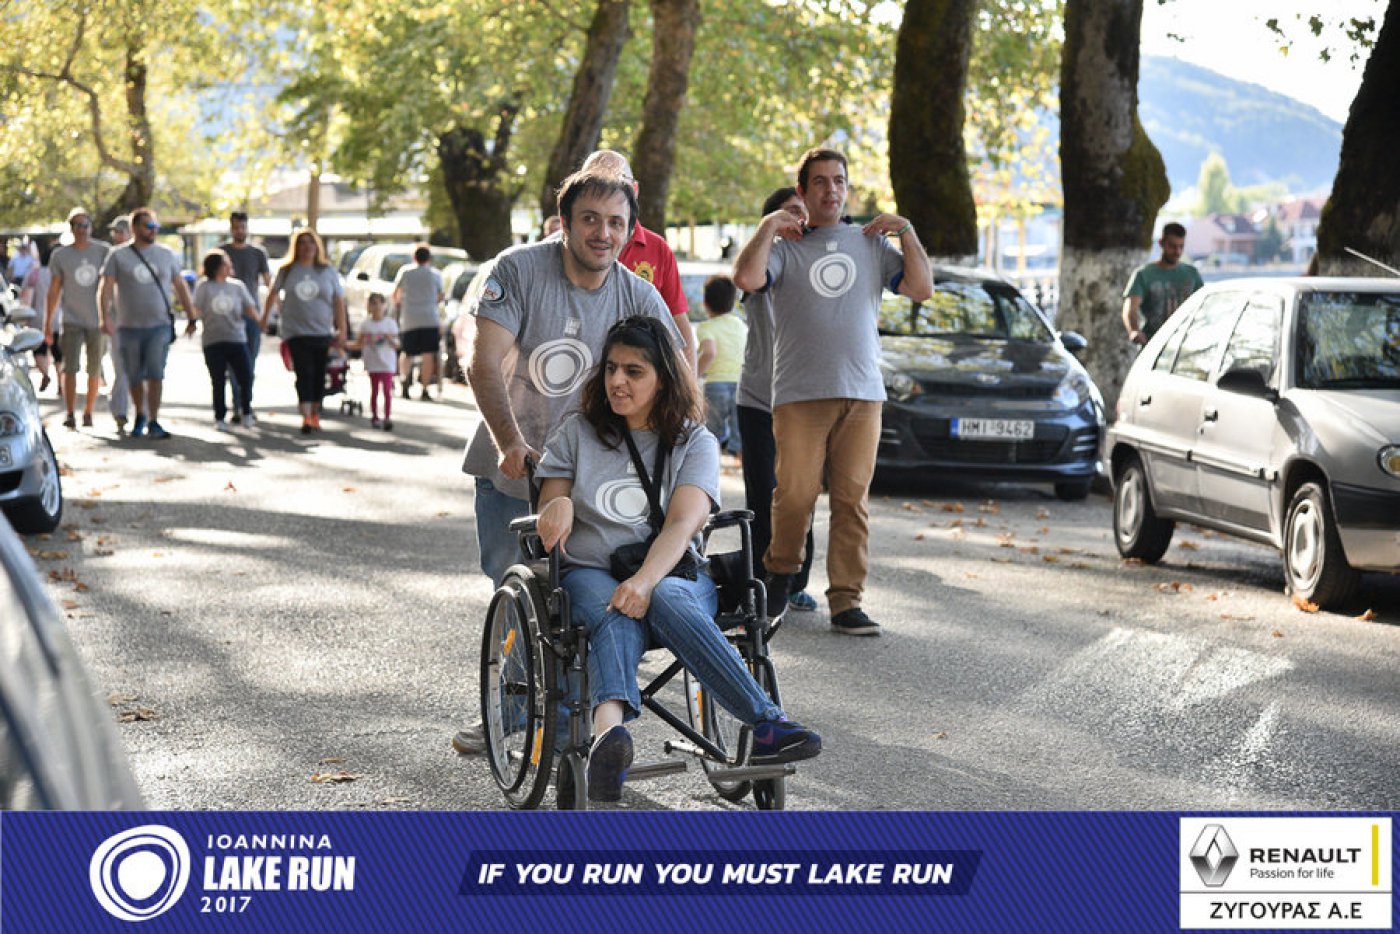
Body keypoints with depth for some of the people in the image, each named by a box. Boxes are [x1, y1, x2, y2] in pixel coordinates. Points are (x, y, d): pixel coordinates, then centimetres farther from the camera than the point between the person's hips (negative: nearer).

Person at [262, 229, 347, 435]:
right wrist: (265, 317, 23)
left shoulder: (328, 271, 4)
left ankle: (315, 414, 20)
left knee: (319, 375, 6)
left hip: (322, 332, 1)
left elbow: (339, 302, 3)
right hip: (296, 332, -1)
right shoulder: (287, 271, 5)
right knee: (304, 374, -12)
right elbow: (273, 293, 18)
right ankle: (306, 417, -18)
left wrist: (341, 331, -2)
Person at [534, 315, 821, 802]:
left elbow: (683, 524, -7)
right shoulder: (577, 433, 16)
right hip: (590, 574, -1)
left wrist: (646, 580, -27)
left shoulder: (695, 442, 9)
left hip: (673, 573, 1)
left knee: (666, 600, -37)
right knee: (617, 616, -37)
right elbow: (548, 513, 15)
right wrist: (558, 504, -12)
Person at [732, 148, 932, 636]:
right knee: (795, 494, -6)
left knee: (852, 499, 0)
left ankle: (846, 601, 3)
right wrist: (769, 225, -7)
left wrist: (906, 231, 3)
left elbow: (921, 289, 7)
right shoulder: (784, 245, 6)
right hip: (800, 394, -2)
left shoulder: (871, 243, 15)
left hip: (863, 393, 2)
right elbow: (747, 279, -14)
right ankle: (781, 570, 20)